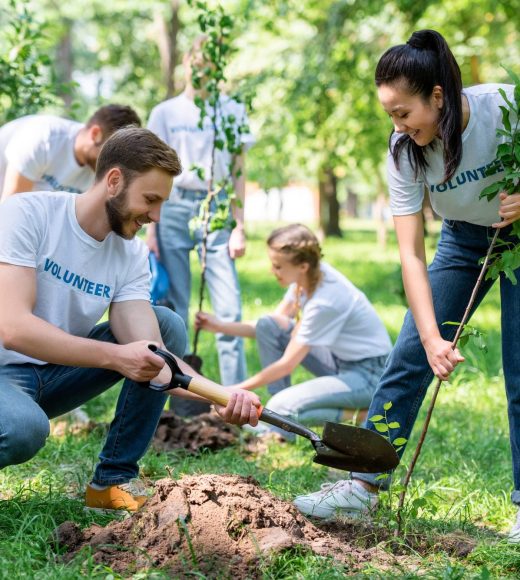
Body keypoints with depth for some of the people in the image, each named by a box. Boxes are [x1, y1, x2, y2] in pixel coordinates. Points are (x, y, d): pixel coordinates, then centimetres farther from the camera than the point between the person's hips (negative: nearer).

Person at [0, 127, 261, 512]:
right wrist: (115, 356, -36)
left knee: (168, 325, -5)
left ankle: (114, 479, -2)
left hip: (58, 373, 6)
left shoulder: (132, 256, -4)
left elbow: (151, 355, -14)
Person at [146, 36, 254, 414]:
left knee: (229, 308, -7)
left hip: (217, 208, 0)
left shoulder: (232, 111, 8)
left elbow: (238, 171, 8)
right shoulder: (166, 113, 7)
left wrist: (239, 226, 1)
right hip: (175, 208, 0)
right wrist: (150, 229, 1)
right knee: (173, 307, 1)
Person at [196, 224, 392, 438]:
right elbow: (275, 325, 7)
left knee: (281, 408, -24)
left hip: (371, 374, -9)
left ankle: (361, 415, -6)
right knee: (266, 326, -2)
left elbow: (287, 364, -21)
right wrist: (220, 326, -2)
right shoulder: (307, 276, -6)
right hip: (340, 360, 9)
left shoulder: (325, 301, -29)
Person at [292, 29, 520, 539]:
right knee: (410, 356, -5)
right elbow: (411, 253, -22)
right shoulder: (405, 150, -21)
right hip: (464, 238, 3)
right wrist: (432, 338, -31)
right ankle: (362, 486, 0)